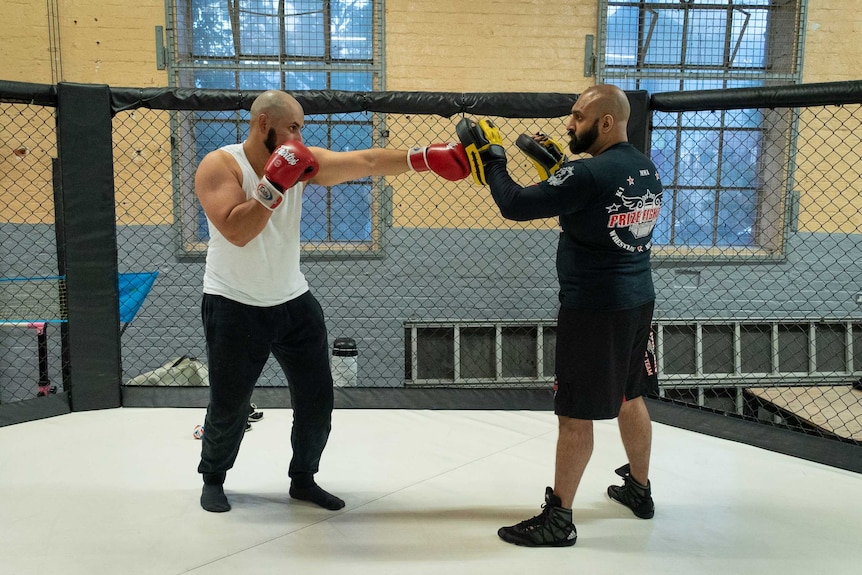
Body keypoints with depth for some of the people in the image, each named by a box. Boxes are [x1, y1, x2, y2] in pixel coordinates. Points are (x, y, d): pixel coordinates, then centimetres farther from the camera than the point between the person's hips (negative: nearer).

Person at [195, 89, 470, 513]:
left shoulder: (301, 161, -3)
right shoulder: (219, 165, -13)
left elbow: (365, 162, -14)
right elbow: (236, 232, -27)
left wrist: (426, 157, -24)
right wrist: (274, 185, -30)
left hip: (294, 301, 5)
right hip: (235, 306, -4)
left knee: (317, 399, 8)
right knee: (229, 406, 7)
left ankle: (303, 480, 30)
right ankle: (213, 478, 36)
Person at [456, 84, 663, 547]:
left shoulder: (589, 174, -20)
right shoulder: (647, 170, 7)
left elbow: (515, 205, -21)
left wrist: (490, 158, -7)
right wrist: (558, 167, 15)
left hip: (593, 309, -9)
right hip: (638, 301, 9)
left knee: (576, 415, 0)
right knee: (630, 397, 22)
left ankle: (558, 520, 12)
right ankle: (639, 489, 39)